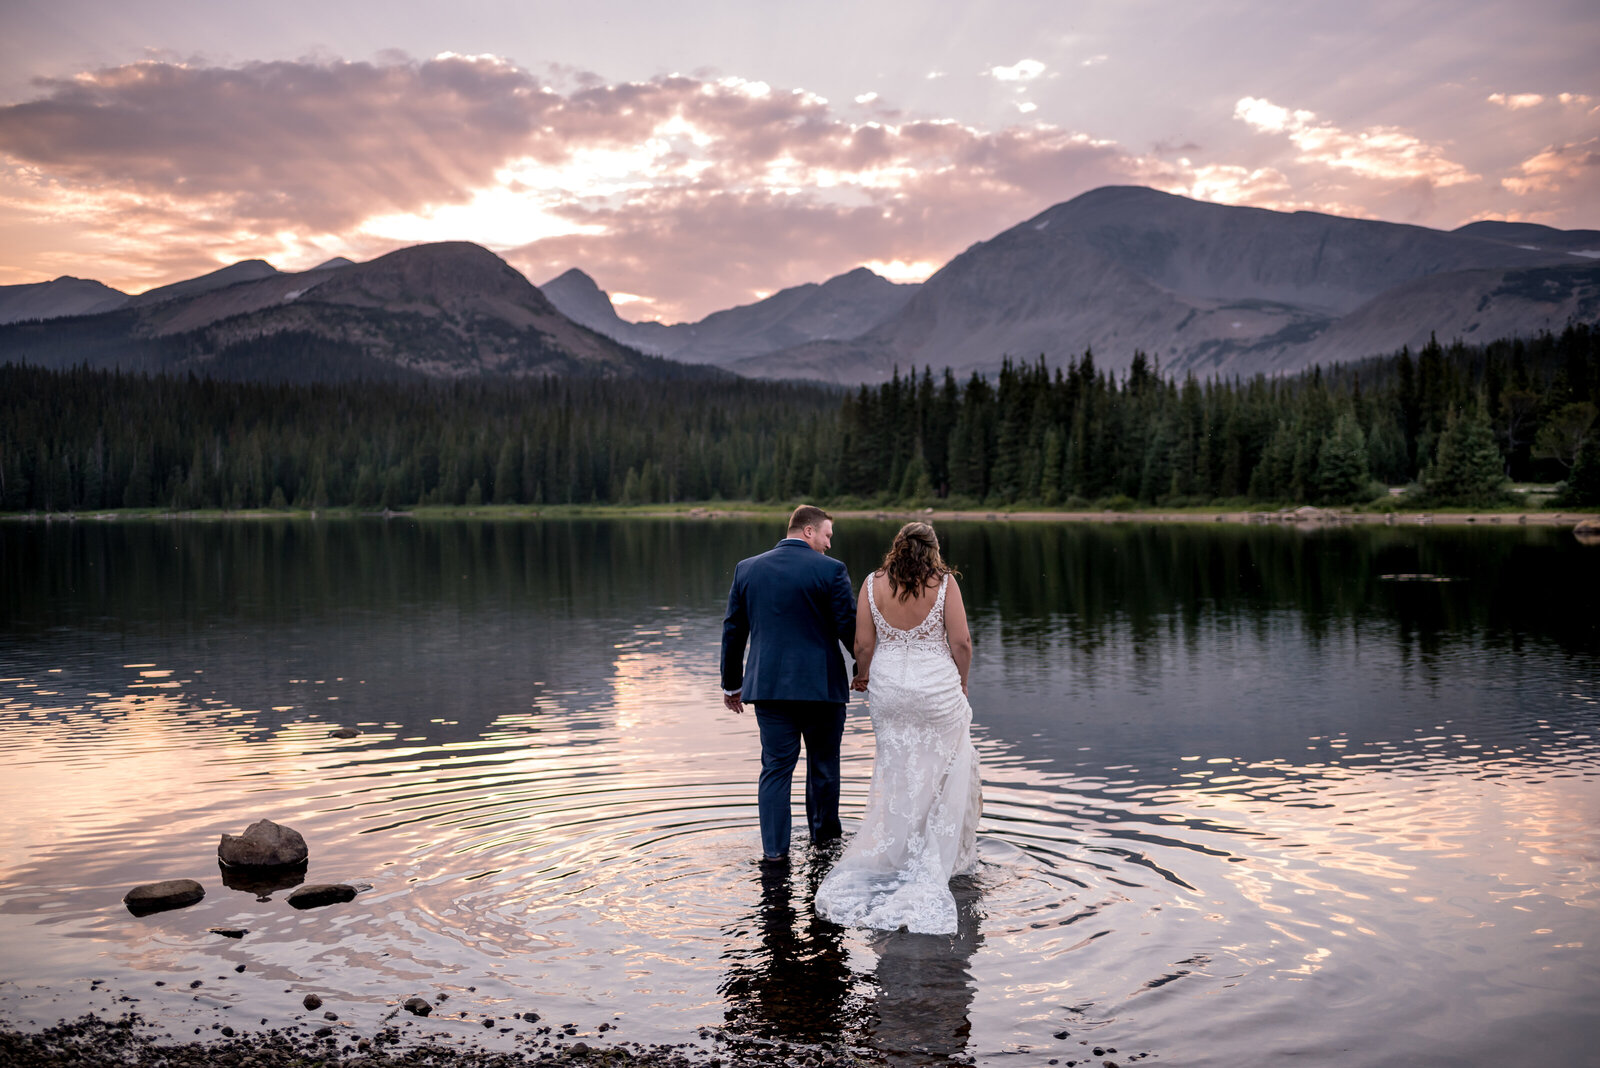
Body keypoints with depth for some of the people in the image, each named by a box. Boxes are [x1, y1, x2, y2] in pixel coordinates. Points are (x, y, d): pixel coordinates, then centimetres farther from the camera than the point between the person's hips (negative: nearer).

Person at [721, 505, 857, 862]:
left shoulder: (747, 569, 6)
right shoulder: (830, 570, -7)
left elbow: (733, 630, 10)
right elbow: (849, 628, -8)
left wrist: (732, 683, 19)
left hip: (767, 685, 3)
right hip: (822, 685, -3)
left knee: (775, 766, 8)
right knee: (823, 765, 14)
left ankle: (774, 848, 6)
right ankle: (825, 836, 29)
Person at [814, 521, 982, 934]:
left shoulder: (873, 584, -4)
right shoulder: (944, 583, -9)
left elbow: (864, 643, -2)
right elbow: (961, 641, -9)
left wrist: (863, 675, 17)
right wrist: (961, 682, 6)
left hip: (889, 687, 2)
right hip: (937, 686, -2)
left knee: (899, 773, 13)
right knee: (945, 768, 13)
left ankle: (901, 853, 20)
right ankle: (942, 857, 18)